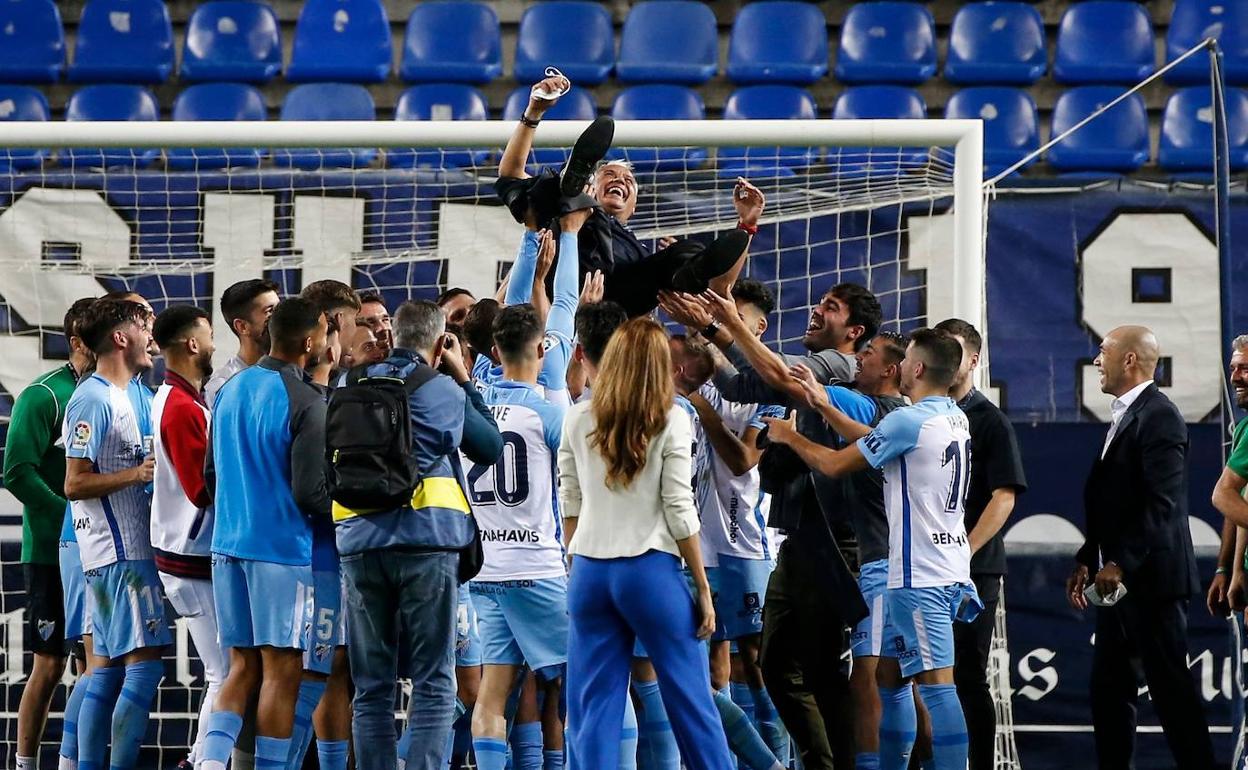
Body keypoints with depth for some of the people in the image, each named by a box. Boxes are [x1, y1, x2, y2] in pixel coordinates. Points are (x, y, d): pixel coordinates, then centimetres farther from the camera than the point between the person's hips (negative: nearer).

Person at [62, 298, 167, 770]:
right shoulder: (93, 401, -12)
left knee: (106, 667, 9)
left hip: (134, 547, 10)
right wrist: (137, 473, -21)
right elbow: (74, 485, -16)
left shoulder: (138, 395, 16)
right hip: (120, 552, -10)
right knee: (145, 662, -13)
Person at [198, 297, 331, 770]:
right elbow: (310, 491, -15)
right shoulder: (305, 402, -13)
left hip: (227, 546, 7)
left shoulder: (231, 390, 10)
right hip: (282, 550, -7)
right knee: (282, 669, 0)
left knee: (243, 665, 11)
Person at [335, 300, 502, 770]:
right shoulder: (442, 391, 0)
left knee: (371, 687, 8)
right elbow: (492, 448, 12)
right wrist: (464, 380, 19)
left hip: (360, 542, 3)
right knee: (433, 683, -1)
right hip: (426, 540, -3)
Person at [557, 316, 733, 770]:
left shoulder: (578, 419, 5)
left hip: (589, 570, 3)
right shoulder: (670, 421, -4)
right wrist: (703, 587, 1)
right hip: (651, 568, -3)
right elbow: (679, 512, -5)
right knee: (690, 699, 4)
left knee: (593, 706, 4)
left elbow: (569, 504, 9)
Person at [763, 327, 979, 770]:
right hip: (949, 570, 10)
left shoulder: (908, 421, -15)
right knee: (889, 675, 19)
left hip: (919, 575, -10)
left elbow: (835, 464, -6)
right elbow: (872, 440, 21)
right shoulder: (955, 419, 12)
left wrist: (789, 436, 11)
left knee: (936, 684, -13)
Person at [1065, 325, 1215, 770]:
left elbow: (1162, 504, -21)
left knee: (1171, 690, -7)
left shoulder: (1158, 417, -14)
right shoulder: (1125, 416, 17)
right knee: (1108, 688, 11)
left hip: (1151, 581, -10)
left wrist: (1120, 563, -23)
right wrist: (1088, 561, 14)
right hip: (1120, 580, 10)